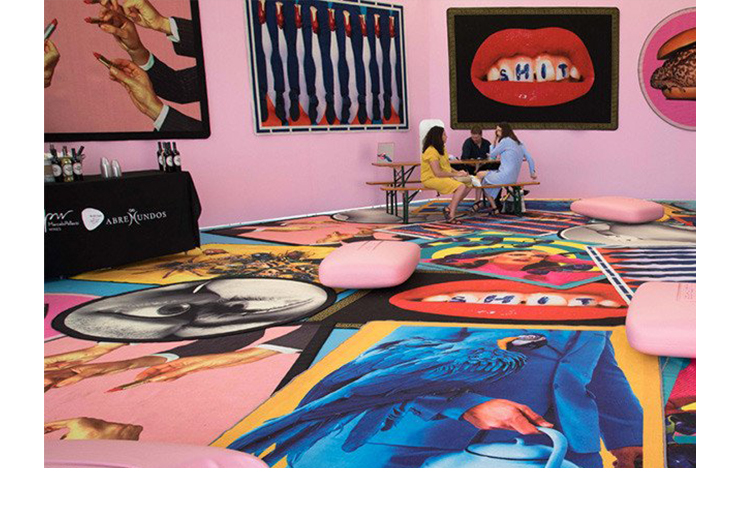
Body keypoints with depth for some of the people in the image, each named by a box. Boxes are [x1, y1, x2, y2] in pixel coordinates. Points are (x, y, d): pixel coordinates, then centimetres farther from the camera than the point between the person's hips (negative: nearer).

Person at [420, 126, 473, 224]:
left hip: (445, 178, 9)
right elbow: (438, 173, -22)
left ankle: (449, 209, 0)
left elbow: (447, 167, 16)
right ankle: (451, 217, -22)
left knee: (469, 185, -5)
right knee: (461, 186, -26)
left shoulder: (442, 149, 15)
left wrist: (458, 172, -3)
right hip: (432, 179, -9)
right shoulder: (431, 151, -16)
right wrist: (456, 175, -15)